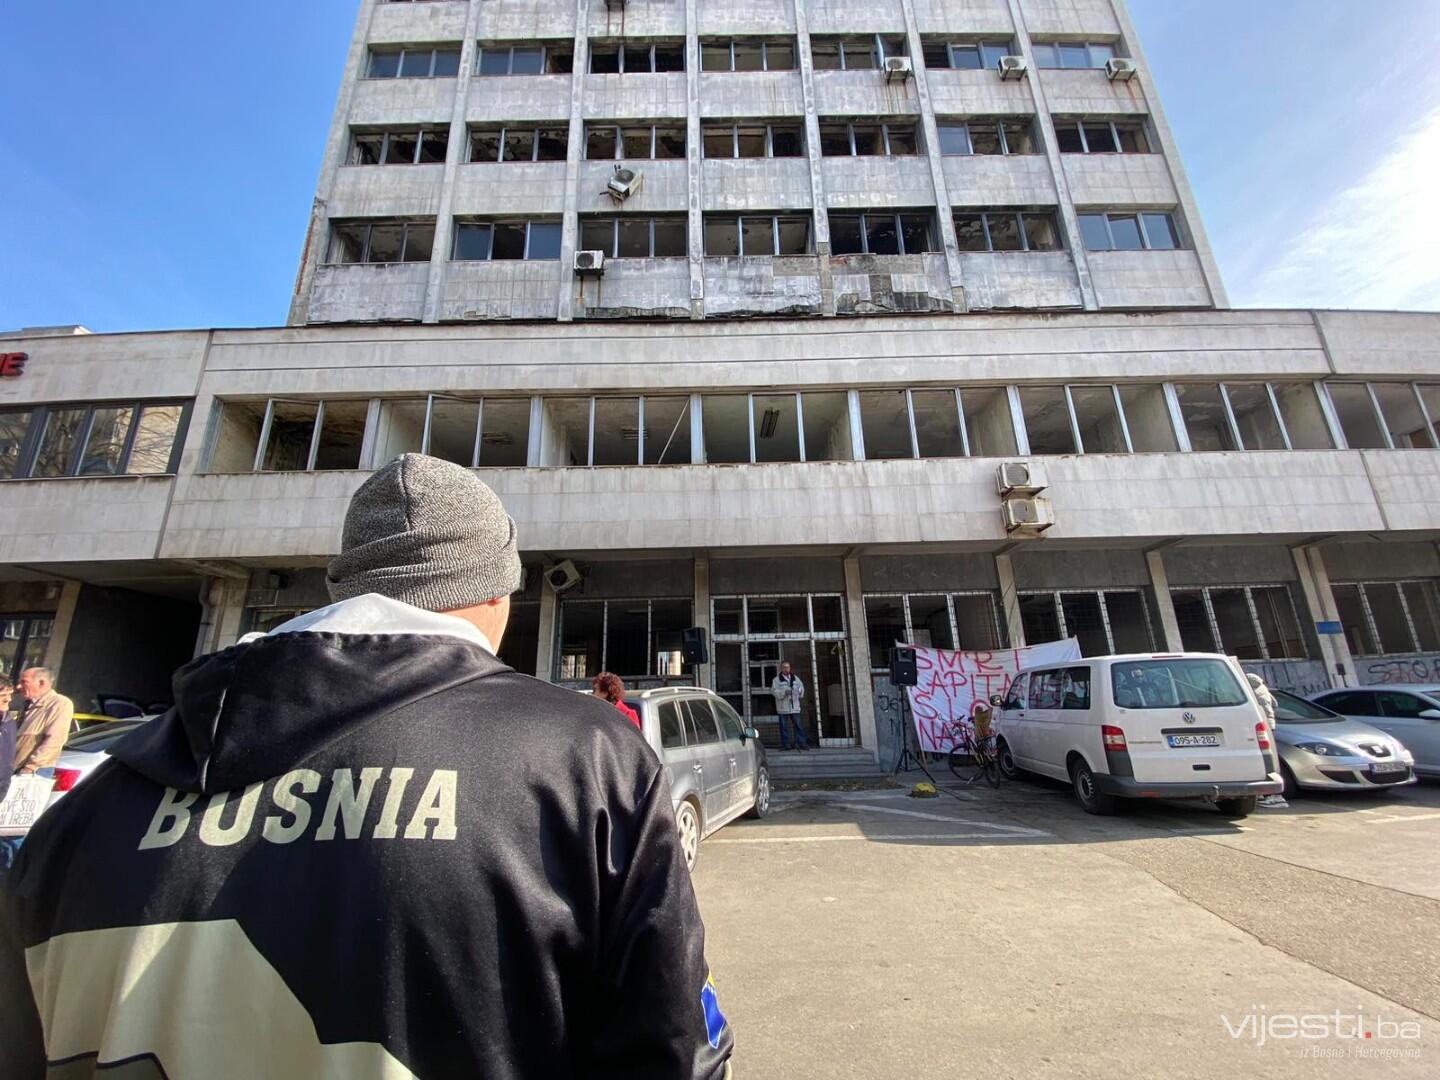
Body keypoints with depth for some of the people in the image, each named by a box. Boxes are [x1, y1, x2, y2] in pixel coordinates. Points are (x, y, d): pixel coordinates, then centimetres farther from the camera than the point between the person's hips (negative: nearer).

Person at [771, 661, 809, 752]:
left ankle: (801, 743, 8)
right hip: (783, 708, -3)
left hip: (795, 707, 3)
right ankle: (785, 744, 9)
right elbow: (774, 691, -9)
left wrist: (800, 694, 1)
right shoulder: (776, 680, 0)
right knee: (784, 727, 1)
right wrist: (784, 693, -21)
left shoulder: (795, 678, 13)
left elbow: (801, 687, 21)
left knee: (798, 725, 3)